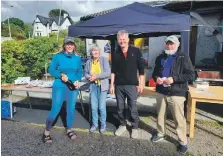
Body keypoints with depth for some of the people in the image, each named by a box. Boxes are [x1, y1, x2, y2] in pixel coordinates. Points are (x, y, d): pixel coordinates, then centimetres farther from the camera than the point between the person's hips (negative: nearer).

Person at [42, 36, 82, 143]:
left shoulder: (77, 58, 4)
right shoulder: (58, 57, -6)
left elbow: (80, 72, 10)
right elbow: (51, 70, -3)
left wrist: (77, 80, -8)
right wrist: (61, 75, -19)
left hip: (73, 87, 4)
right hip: (59, 86, -3)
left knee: (71, 109, 12)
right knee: (55, 109, -5)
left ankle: (69, 129, 31)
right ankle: (46, 132, 15)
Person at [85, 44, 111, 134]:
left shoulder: (104, 59, -6)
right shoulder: (88, 62, 6)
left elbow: (108, 72, -14)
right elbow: (86, 73, 12)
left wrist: (96, 76, -19)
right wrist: (89, 77, -11)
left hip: (102, 86, -3)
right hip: (93, 86, 3)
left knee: (102, 107, 0)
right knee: (94, 107, 7)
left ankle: (103, 125, 19)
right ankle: (94, 124, 25)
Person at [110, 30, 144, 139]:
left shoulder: (136, 51, -3)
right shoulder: (115, 54, 5)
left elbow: (141, 68, -1)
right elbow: (113, 70, 8)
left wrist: (141, 83, -3)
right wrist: (112, 84, 5)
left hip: (132, 85, -3)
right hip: (118, 85, 3)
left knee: (133, 108, 4)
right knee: (120, 108, 12)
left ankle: (135, 127, 22)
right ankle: (122, 125, 31)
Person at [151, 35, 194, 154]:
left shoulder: (183, 58, -4)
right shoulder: (160, 58, 13)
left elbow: (190, 75, -11)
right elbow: (155, 72, 20)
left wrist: (174, 79, -21)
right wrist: (156, 78, -3)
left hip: (176, 94, -5)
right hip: (161, 92, 5)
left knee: (179, 119, 3)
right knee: (160, 116, 17)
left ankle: (183, 142, 20)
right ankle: (160, 134, 37)